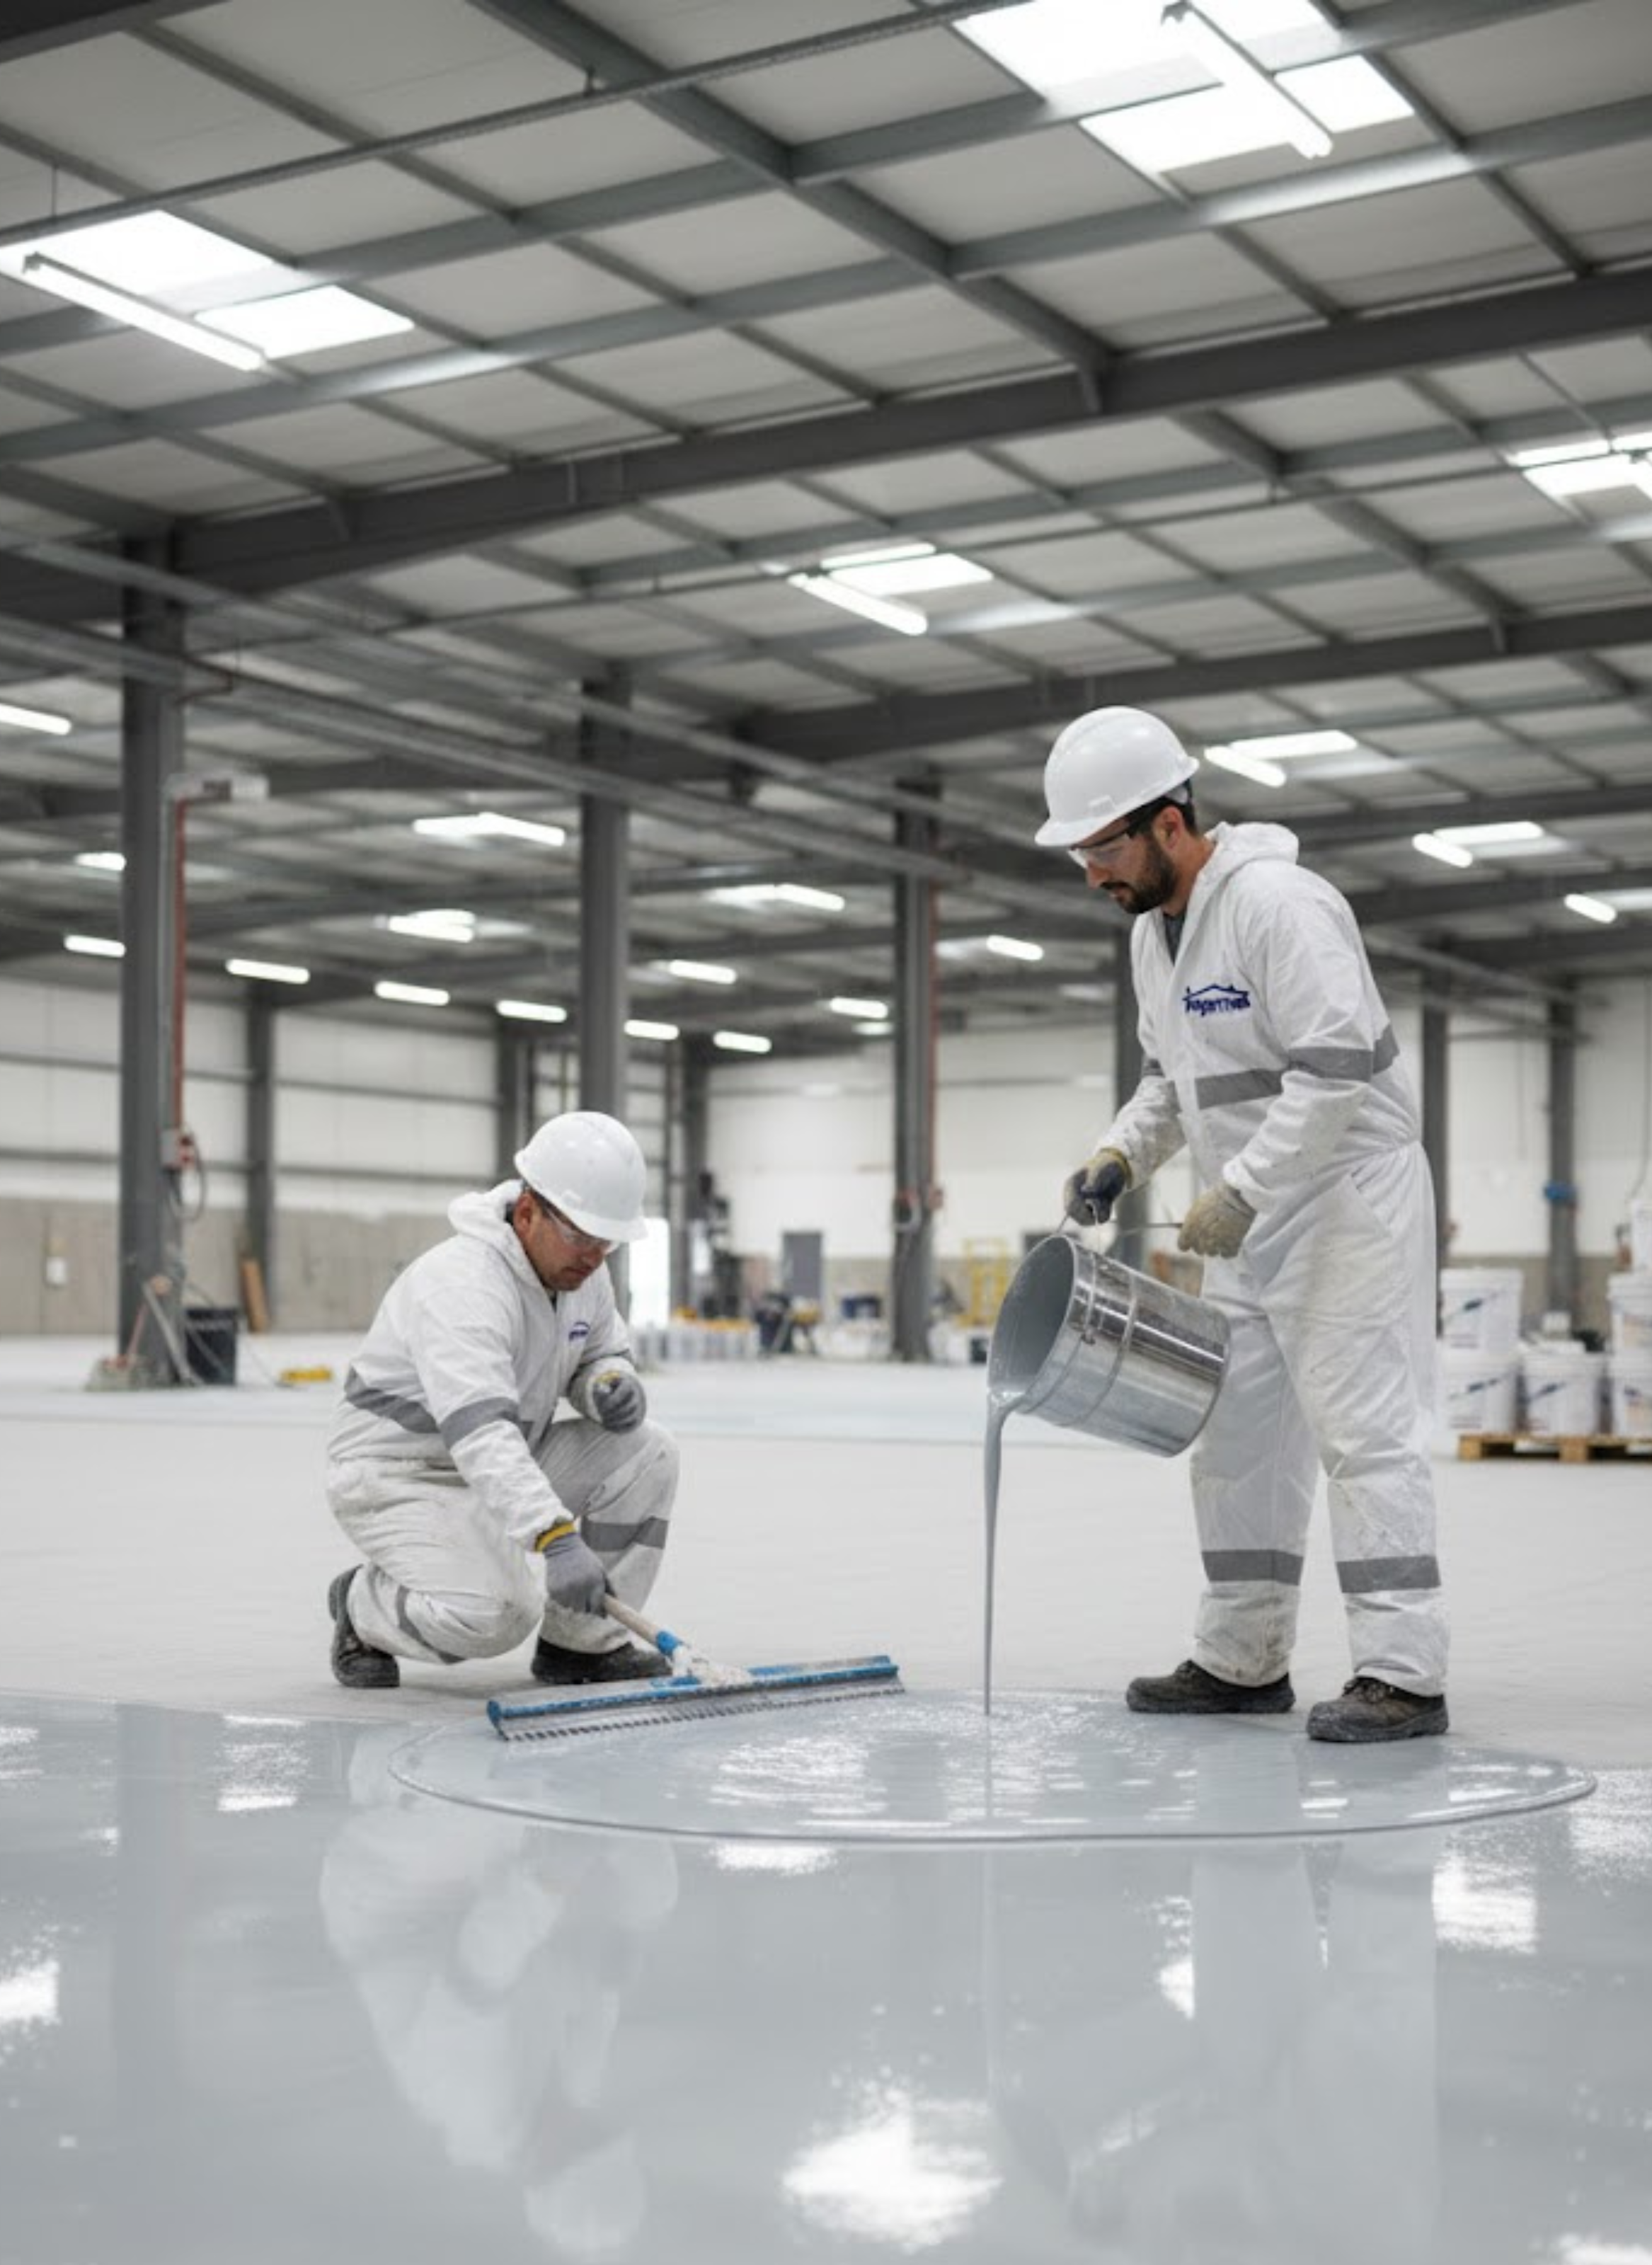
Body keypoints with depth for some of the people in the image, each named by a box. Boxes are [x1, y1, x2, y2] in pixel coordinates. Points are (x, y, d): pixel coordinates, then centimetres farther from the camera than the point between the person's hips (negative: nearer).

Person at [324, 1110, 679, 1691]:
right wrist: (555, 1539, -57)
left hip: (503, 1471, 8)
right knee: (495, 1614, -30)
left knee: (646, 1451, -9)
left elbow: (601, 1355, 14)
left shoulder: (582, 1271, -4)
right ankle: (363, 1606, 3)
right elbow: (480, 1433, -45)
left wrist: (613, 1385, -13)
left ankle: (583, 1641, 3)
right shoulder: (462, 1284, -32)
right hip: (400, 1478, -8)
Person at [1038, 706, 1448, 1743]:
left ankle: (1403, 1674, -7)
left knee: (1364, 1427, -10)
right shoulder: (1154, 931, 10)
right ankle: (1243, 1661, 21)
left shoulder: (1277, 904, -20)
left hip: (1348, 1194, -10)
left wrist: (1238, 1190, -24)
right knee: (1237, 1434, 11)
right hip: (1255, 1211, 10)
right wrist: (1122, 1154, 4)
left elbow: (1336, 1071, -25)